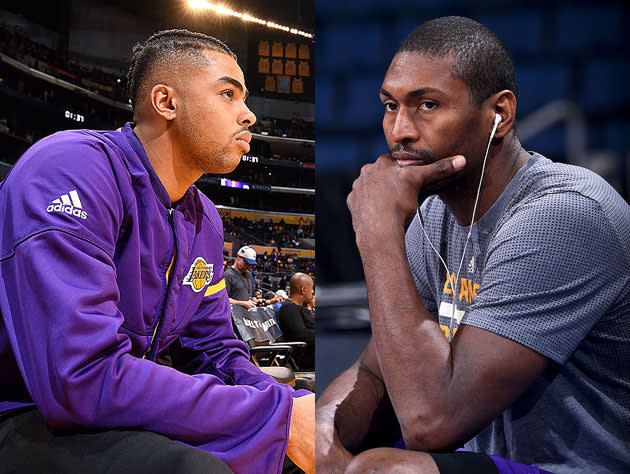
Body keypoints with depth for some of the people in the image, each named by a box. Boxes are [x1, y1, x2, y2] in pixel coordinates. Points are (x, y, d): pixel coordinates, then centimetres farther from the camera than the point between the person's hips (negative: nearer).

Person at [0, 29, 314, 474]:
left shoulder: (205, 220, 8)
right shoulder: (72, 167, -20)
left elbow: (214, 349, 12)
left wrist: (300, 410, -9)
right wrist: (281, 416, -26)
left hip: (119, 419, 8)